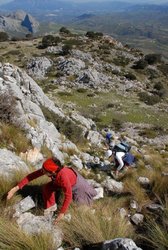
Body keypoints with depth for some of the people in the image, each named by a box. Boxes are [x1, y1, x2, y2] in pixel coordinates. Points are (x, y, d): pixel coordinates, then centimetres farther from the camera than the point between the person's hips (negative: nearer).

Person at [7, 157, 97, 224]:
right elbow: (32, 175, -27)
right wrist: (17, 187, -30)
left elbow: (68, 196, -40)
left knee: (81, 201, 16)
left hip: (75, 182, -5)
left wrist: (62, 213, -33)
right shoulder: (49, 168, -33)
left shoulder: (63, 177, -49)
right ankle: (51, 206, 12)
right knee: (46, 188, -13)